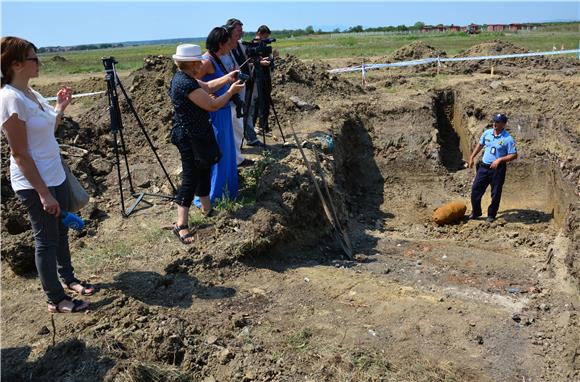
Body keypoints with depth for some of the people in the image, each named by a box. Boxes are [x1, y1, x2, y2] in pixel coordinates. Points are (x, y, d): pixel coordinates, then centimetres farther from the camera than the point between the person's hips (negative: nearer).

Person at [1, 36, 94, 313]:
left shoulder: (30, 93, 6)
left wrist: (61, 107, 6)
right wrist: (43, 193, -21)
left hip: (54, 176, 9)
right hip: (34, 183, -8)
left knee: (61, 230, 20)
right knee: (46, 239, 4)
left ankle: (67, 279, 38)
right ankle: (56, 299, 18)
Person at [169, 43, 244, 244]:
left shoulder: (182, 77, 5)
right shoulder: (186, 84, -25)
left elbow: (207, 87, 15)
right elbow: (212, 105, -23)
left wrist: (227, 78, 8)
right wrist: (232, 91, -11)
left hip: (197, 134, 10)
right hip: (189, 138, -10)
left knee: (203, 171, 20)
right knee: (190, 178, -6)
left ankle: (207, 208, 36)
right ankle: (181, 225, 1)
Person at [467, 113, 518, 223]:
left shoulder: (508, 139, -14)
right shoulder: (487, 133, 2)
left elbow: (514, 155, -12)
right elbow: (480, 145, 18)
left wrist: (499, 160, -22)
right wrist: (472, 157, 17)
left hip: (498, 169, -5)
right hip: (484, 166, 5)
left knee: (495, 193, 6)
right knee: (475, 189, 6)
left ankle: (491, 215, 22)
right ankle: (476, 212, 23)